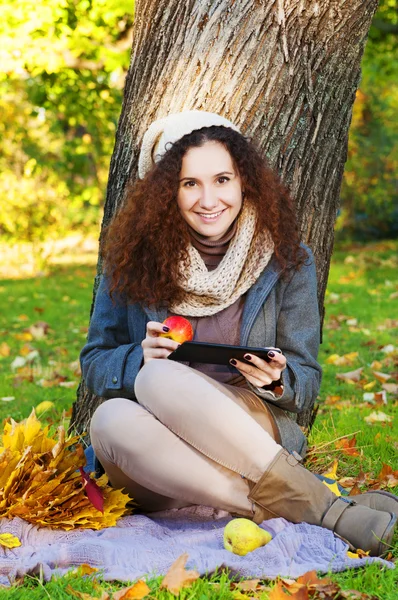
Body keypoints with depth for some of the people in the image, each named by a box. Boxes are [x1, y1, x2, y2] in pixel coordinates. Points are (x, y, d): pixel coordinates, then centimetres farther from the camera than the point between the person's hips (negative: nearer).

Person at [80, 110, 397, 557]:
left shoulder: (286, 260, 4)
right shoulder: (133, 257, 4)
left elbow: (307, 382, 7)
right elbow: (93, 364, 9)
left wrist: (277, 381, -17)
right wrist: (139, 358, -13)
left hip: (252, 434, -2)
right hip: (158, 474, 2)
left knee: (160, 379, -31)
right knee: (111, 418, -35)